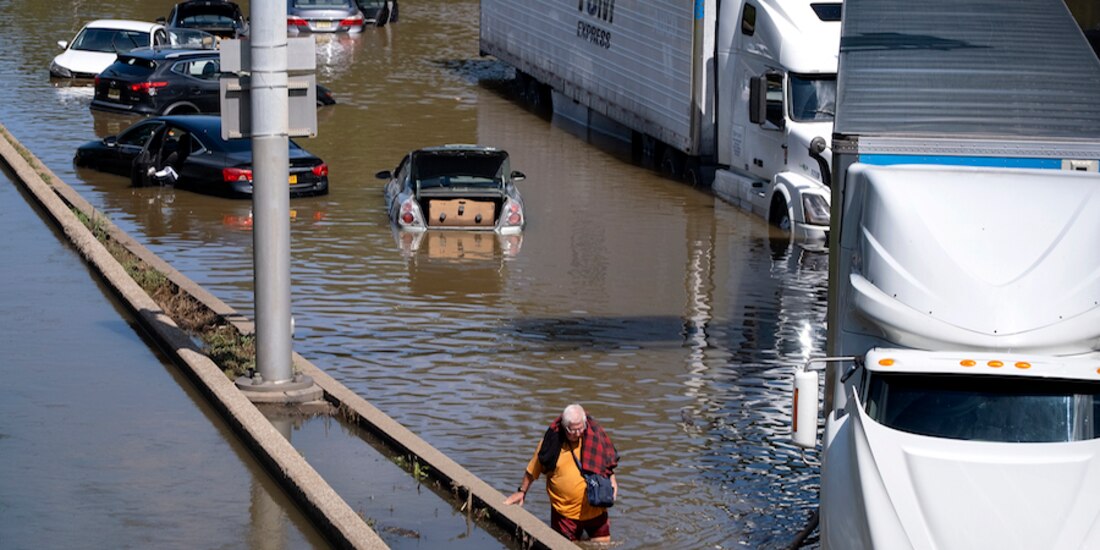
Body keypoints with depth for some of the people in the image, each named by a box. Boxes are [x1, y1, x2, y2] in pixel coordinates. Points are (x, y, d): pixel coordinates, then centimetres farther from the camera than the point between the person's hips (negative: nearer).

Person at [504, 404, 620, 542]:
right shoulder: (551, 441, -10)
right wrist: (522, 492, 14)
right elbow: (533, 469, 4)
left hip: (595, 508, 2)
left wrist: (612, 479, -4)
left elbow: (607, 461, 11)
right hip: (565, 511, -2)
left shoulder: (594, 434, -5)